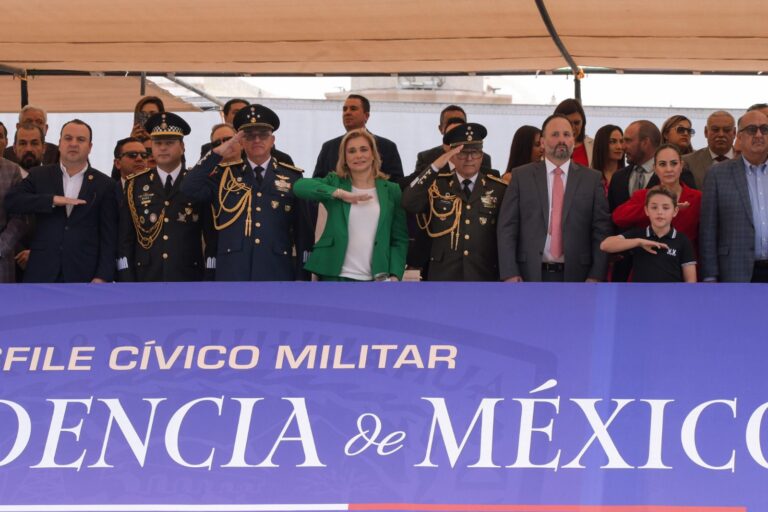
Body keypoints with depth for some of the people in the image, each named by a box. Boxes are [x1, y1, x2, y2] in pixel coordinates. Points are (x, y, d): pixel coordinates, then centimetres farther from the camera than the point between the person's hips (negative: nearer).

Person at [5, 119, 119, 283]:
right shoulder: (39, 176, 10)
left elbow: (109, 237, 2)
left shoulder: (105, 185, 5)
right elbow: (11, 201, -4)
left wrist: (102, 276, -8)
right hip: (41, 274, 1)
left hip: (84, 276, -1)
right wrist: (52, 200, -15)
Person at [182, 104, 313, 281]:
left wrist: (302, 276, 3)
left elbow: (304, 229, 8)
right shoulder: (224, 173, 11)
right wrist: (217, 154, -6)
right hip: (232, 273, 0)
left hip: (277, 273, 0)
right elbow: (189, 189, -4)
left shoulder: (292, 177, 9)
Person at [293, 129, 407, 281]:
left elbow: (400, 239, 8)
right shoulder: (335, 183, 8)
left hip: (377, 278, 0)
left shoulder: (391, 190, 9)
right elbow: (300, 186, -10)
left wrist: (395, 274, -5)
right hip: (335, 276, 0)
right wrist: (339, 193, -20)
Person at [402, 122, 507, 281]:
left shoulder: (499, 189, 5)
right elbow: (408, 203, -13)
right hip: (443, 275, 0)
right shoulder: (437, 184, 5)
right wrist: (435, 166, -20)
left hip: (484, 276, 0)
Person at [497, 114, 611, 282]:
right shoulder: (521, 176, 6)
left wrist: (596, 275, -6)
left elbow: (601, 230, 3)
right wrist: (510, 273, -7)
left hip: (574, 275, 1)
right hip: (531, 275, 0)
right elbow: (507, 227, 2)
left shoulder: (591, 179, 7)